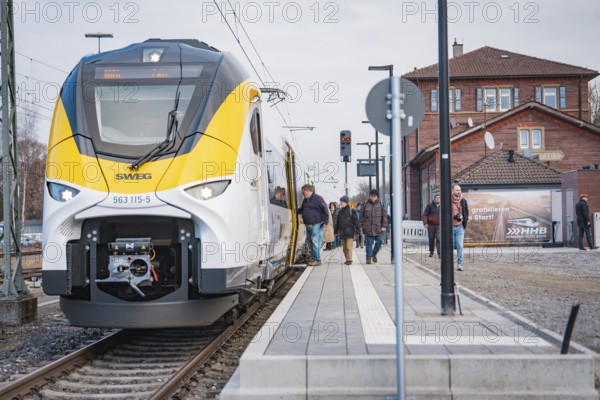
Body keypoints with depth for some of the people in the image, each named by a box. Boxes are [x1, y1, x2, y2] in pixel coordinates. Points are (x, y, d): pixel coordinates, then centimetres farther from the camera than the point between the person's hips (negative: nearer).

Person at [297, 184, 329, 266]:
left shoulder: (318, 198, -10)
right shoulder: (305, 200, 16)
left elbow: (325, 210, -10)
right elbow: (301, 209, 30)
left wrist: (325, 221, -14)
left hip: (316, 225, -9)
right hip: (308, 225, 9)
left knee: (315, 242, -10)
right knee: (310, 242, 12)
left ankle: (317, 260, -7)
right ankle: (313, 258, 20)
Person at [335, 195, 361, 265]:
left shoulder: (351, 211, -5)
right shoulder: (340, 212, 15)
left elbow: (356, 221, -7)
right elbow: (337, 223, 22)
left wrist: (357, 230, -11)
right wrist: (336, 231, 21)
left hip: (349, 232, -7)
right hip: (342, 232, 7)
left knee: (349, 247, -9)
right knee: (344, 248, 9)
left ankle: (349, 260, -5)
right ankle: (347, 259, 17)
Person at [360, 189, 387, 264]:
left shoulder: (380, 205, 3)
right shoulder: (366, 205, 3)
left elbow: (384, 216, 4)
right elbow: (362, 216, 8)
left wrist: (384, 226, -3)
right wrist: (361, 226, 3)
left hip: (378, 228, 1)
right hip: (368, 228, -1)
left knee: (379, 241, -3)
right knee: (369, 243, 2)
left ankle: (374, 254, 20)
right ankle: (369, 257, 9)